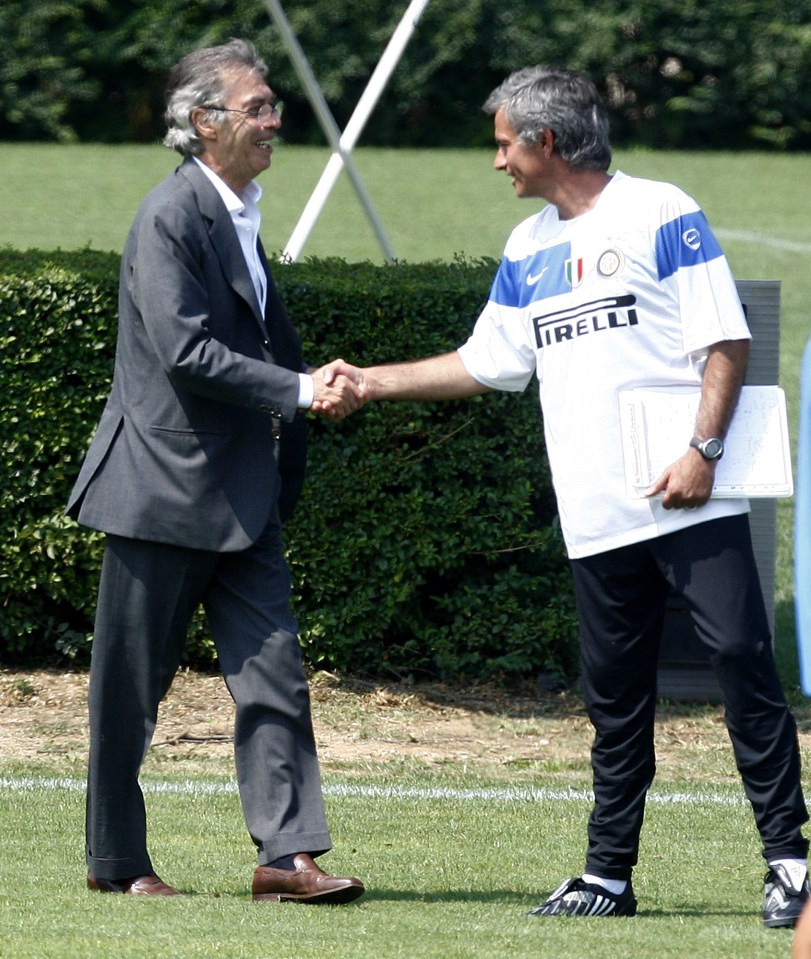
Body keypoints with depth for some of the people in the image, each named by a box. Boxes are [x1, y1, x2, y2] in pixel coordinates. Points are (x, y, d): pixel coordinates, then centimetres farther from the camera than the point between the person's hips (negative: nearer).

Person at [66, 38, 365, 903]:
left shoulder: (240, 214, 13)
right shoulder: (170, 217, -14)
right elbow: (187, 353, -22)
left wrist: (316, 383, 8)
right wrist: (300, 391, -21)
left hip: (239, 494, 8)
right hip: (163, 489, -8)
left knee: (274, 675, -1)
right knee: (131, 685, 3)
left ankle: (287, 855, -4)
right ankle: (115, 858, 14)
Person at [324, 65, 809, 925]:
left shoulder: (660, 216, -2)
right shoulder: (527, 253, 17)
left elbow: (726, 341, -6)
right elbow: (483, 365, 26)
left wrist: (703, 449, -15)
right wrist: (370, 382, 21)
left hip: (690, 502, -6)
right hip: (599, 520, 6)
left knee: (742, 662, -9)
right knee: (614, 696, 8)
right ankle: (608, 876, 14)